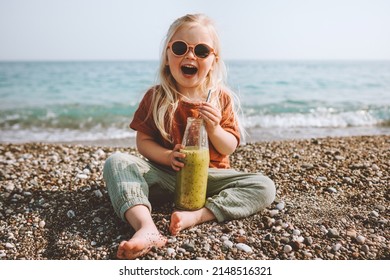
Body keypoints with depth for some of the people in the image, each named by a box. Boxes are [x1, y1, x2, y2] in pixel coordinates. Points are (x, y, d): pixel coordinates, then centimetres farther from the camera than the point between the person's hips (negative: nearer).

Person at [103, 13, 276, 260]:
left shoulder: (222, 98, 0)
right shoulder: (156, 97, -1)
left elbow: (229, 148, 0)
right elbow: (143, 141, -2)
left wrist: (214, 128, -21)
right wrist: (167, 156, -22)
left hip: (209, 175, 1)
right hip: (165, 173, 0)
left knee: (265, 187, -20)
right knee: (116, 162, -24)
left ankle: (195, 217, -33)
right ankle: (147, 227, -44)